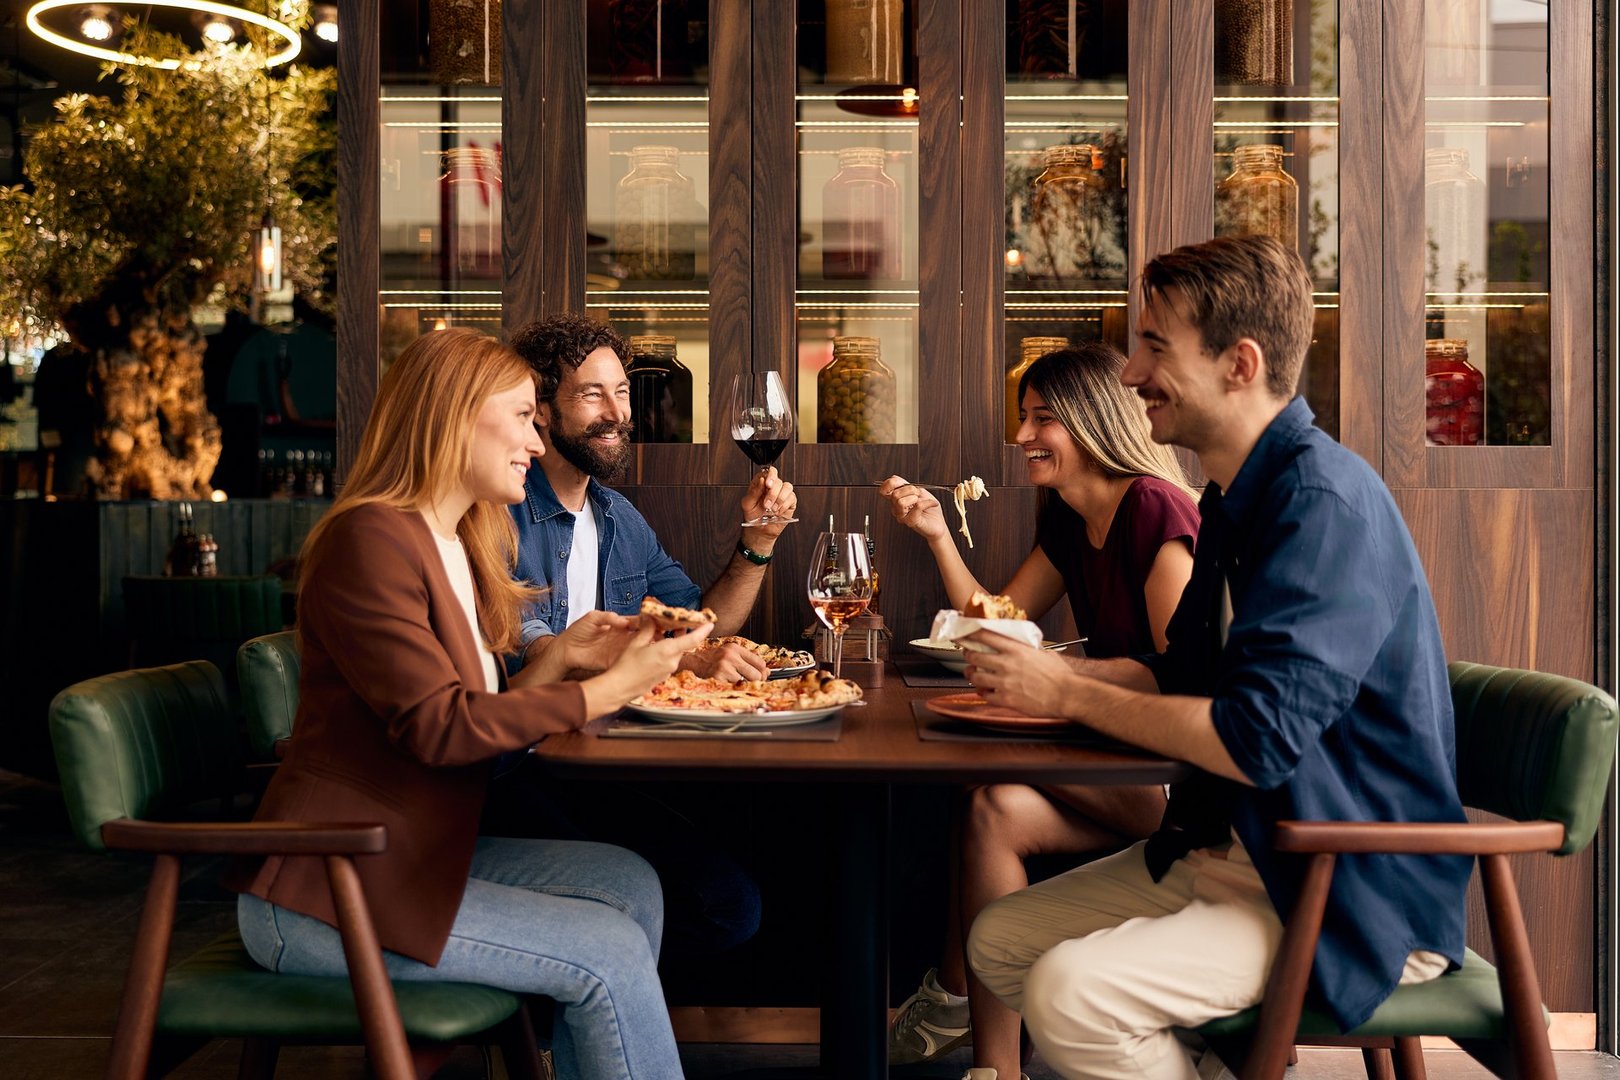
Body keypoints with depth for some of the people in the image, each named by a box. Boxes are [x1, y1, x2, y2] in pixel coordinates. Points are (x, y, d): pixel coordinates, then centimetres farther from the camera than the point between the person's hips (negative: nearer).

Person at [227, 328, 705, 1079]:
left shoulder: (459, 545, 16)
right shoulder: (371, 539, -16)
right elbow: (439, 726, -22)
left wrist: (560, 655, 2)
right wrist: (611, 688, -18)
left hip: (407, 854, 9)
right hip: (322, 891, -9)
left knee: (629, 884, -3)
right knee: (610, 953, -14)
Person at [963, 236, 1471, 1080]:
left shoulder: (1324, 503, -22)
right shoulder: (1236, 498, 10)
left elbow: (1258, 739, -29)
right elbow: (1189, 674, 18)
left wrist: (1069, 696, -17)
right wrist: (1055, 669, 0)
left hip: (1355, 900, -10)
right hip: (1223, 851, 10)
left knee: (1070, 991, -26)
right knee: (997, 942, 7)